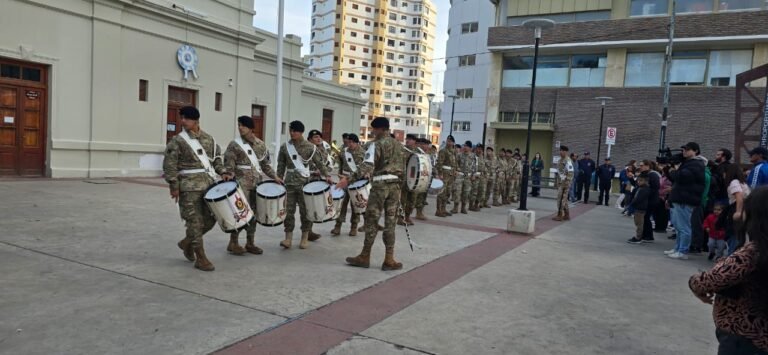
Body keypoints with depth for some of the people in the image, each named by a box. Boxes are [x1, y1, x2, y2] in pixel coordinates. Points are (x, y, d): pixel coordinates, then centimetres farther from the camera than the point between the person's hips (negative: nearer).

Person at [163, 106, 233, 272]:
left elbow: (216, 160, 18)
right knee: (195, 221, -4)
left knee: (210, 219, 9)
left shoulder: (209, 139, 10)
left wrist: (223, 173, 2)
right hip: (189, 187, -5)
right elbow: (169, 165, -7)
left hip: (209, 185, 6)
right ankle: (201, 258, 5)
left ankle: (187, 242, 32)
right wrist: (174, 186, -11)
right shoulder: (178, 141, -5)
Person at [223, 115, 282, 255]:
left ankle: (250, 243, 17)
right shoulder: (234, 145, -4)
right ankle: (233, 243, 6)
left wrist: (274, 176, 7)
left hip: (256, 183, 5)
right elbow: (228, 166, -7)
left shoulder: (260, 144, 10)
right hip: (241, 183, -5)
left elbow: (265, 164, 16)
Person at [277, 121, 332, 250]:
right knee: (289, 210, 1)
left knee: (305, 210, 3)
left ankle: (305, 238, 14)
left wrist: (326, 176, -13)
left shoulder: (310, 147, -3)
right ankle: (288, 238, 6)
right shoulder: (284, 147, 6)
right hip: (289, 183, 3)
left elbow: (320, 163, -1)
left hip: (305, 183, -2)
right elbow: (281, 165, 11)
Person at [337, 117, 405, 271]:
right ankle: (389, 259, 5)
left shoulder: (376, 144, -7)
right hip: (396, 185, 6)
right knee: (390, 222, 7)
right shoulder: (398, 144, 15)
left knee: (371, 220, 3)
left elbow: (367, 166, -20)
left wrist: (348, 179, -24)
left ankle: (365, 257, 11)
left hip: (380, 184, -6)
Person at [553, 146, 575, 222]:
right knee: (564, 199, 14)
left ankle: (560, 215, -2)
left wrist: (567, 183, -22)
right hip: (560, 183, 10)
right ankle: (567, 215, 21)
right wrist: (558, 183, 22)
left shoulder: (568, 161, -14)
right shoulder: (561, 160, 15)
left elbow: (570, 173, -19)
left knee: (561, 199, -7)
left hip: (565, 183, -10)